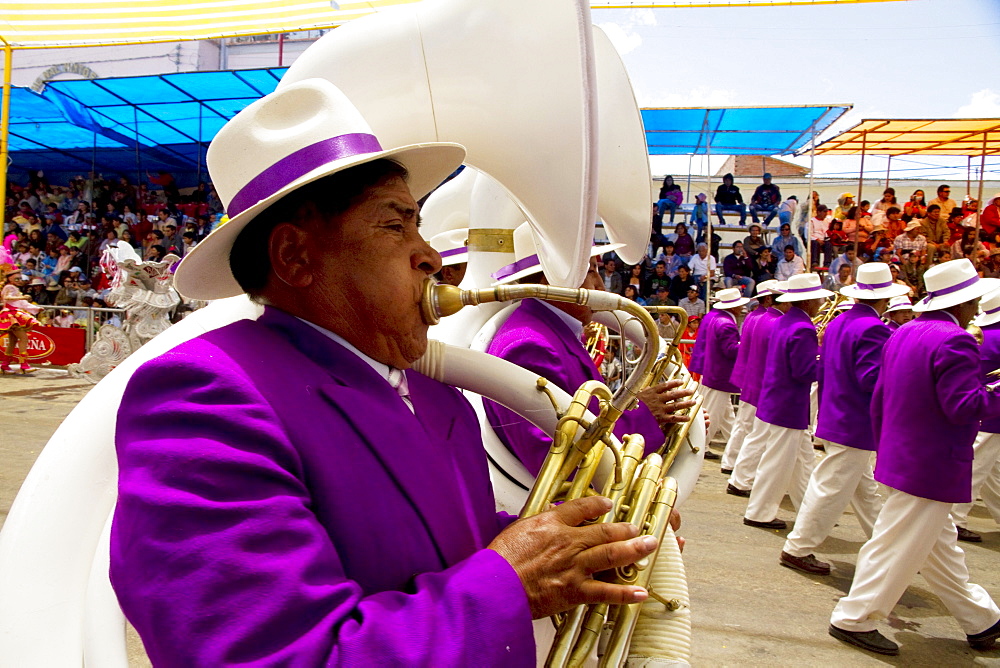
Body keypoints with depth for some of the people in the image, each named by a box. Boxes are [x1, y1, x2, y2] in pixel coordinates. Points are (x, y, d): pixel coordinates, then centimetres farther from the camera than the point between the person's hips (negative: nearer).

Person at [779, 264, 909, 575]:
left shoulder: (837, 322, 8)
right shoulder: (873, 329, -20)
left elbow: (823, 370, 12)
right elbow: (872, 379, -24)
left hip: (834, 418, 10)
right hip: (856, 426, -10)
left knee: (865, 490, 20)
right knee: (832, 490, 0)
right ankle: (797, 549, 9)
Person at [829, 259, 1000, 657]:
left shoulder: (902, 334, 8)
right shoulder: (954, 340, -20)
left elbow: (879, 398, 12)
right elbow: (963, 406, -24)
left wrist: (885, 448, 20)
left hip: (900, 457, 10)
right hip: (931, 467, -10)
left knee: (940, 546, 19)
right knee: (897, 546, 2)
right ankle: (854, 620, 12)